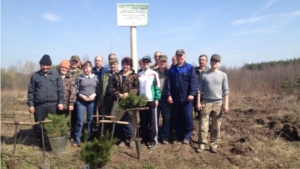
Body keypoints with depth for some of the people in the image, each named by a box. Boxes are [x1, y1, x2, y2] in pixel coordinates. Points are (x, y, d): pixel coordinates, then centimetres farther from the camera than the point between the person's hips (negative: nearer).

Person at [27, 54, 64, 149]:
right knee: (38, 125, 9)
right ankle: (38, 142, 25)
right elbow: (31, 91, 4)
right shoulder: (35, 76, 4)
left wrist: (61, 102, -2)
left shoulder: (56, 75, 5)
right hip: (39, 105, 0)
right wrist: (30, 104, -1)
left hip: (53, 104, 0)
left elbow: (60, 90, 4)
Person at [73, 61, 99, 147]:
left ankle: (90, 139, 19)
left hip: (92, 101, 1)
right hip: (81, 101, -1)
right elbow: (76, 89, 1)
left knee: (91, 120, 8)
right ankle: (76, 140, 5)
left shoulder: (95, 77, 8)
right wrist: (81, 96, -12)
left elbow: (98, 89, 5)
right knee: (80, 120, -4)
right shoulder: (79, 77, 5)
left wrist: (94, 95, -11)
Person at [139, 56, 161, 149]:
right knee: (143, 121, 10)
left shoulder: (154, 74, -1)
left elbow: (157, 87, -4)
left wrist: (157, 99, -11)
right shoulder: (139, 74, 11)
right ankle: (144, 139, 20)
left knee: (152, 121, 0)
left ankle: (153, 140, 7)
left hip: (151, 100, -4)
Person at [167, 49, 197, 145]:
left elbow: (193, 82, -7)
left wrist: (191, 94, -17)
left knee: (187, 117, 0)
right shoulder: (172, 69, 11)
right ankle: (178, 136, 22)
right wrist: (169, 95, -2)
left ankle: (187, 136, 13)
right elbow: (169, 83, 6)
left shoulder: (190, 68, 1)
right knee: (177, 118, 10)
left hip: (186, 97, -3)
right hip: (175, 98, 3)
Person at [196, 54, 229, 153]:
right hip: (206, 102, -1)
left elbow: (226, 91, 3)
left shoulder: (223, 75, 4)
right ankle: (202, 144, 7)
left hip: (218, 103, 1)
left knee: (216, 126, 5)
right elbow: (199, 89, 3)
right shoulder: (204, 75, 3)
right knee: (203, 125, -1)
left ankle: (213, 144, 15)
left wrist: (226, 104, -4)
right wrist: (198, 102, -2)